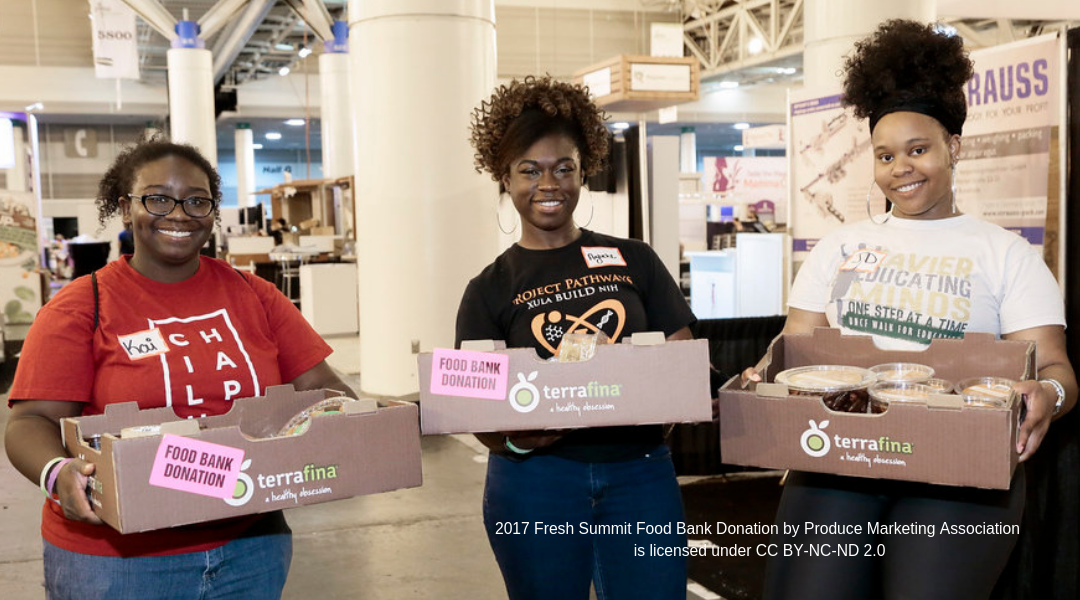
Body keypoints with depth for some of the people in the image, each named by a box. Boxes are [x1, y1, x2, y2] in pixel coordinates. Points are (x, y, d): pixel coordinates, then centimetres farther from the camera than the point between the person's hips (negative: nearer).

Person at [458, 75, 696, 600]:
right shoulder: (490, 290, 3)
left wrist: (666, 400, -16)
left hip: (640, 473, 1)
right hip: (535, 482, 0)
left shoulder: (635, 261, 6)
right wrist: (516, 439, -22)